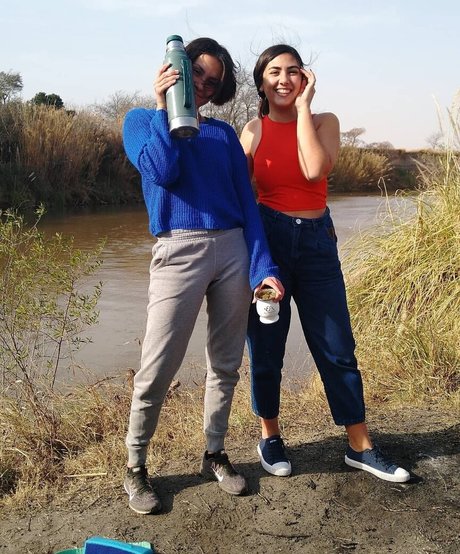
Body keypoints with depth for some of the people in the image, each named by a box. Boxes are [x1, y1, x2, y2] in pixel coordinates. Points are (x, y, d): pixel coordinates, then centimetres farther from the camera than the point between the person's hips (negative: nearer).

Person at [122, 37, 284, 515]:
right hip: (178, 251, -4)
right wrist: (162, 107, -4)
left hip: (233, 249, 4)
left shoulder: (223, 133, 17)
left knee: (225, 364, 10)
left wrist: (262, 267, -2)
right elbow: (162, 171, -10)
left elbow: (246, 202, 8)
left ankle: (214, 454, 27)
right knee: (158, 370, -5)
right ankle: (135, 467, 14)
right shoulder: (142, 120, 11)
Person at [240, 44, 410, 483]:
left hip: (317, 241, 1)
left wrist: (303, 106, -10)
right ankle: (270, 438, 28)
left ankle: (360, 447, 18)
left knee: (338, 349, 5)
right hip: (267, 238, -1)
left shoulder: (324, 121, 3)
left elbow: (315, 169, -18)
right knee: (265, 347, 8)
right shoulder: (254, 130, 2)